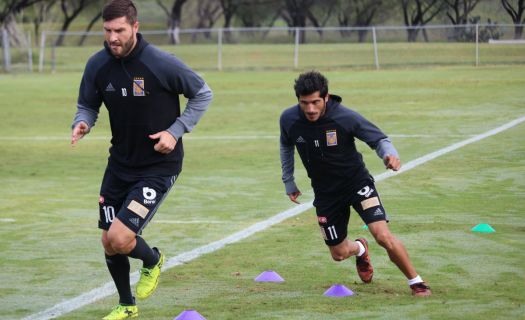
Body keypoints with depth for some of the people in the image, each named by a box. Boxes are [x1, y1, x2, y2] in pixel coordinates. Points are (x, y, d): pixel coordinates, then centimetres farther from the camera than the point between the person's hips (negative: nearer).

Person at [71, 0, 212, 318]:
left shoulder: (162, 64, -19)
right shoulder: (98, 65, -6)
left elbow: (203, 94, -5)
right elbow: (88, 105, 8)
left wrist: (176, 130, -14)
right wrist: (82, 123, -15)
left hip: (159, 166, -5)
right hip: (120, 163, 5)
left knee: (119, 239, -17)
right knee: (109, 243, 10)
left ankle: (152, 260, 19)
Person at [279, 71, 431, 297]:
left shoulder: (345, 117, -23)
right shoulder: (289, 120, -13)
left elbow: (378, 138, -14)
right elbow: (286, 146, 10)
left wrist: (390, 154, -36)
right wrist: (288, 181, 14)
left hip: (357, 182, -3)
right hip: (325, 192, 3)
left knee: (383, 236, -21)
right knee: (339, 254, 9)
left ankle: (416, 282, -2)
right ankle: (359, 249, 48)